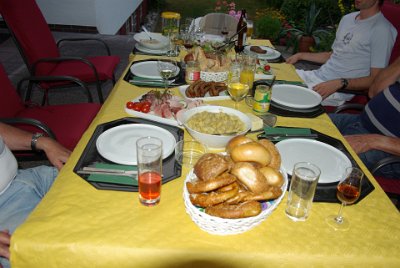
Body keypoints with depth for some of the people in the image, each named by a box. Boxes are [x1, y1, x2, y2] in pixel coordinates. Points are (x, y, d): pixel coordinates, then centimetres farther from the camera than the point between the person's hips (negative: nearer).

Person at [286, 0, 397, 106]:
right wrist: (300, 55, 15)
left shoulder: (383, 30, -11)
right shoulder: (347, 18, 15)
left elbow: (376, 80, -15)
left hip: (339, 91, -8)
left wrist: (340, 83, -28)